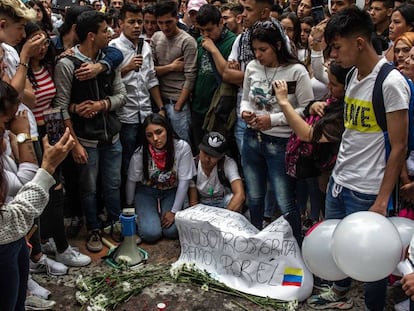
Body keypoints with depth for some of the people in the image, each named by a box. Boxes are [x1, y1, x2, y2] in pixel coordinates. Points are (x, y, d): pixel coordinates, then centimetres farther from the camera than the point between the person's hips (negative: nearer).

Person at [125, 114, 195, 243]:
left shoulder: (182, 147, -22)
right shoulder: (140, 153, -21)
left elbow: (184, 181, -15)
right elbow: (131, 180, -4)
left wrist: (174, 211, -14)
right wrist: (130, 208, 7)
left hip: (171, 192, 1)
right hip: (146, 192, -1)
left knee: (171, 231, -18)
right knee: (151, 233, -18)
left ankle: (162, 213, 15)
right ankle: (142, 214, 15)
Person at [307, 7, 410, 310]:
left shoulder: (391, 82, -16)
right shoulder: (353, 75, 7)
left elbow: (399, 146, -15)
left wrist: (382, 200, -14)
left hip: (366, 191, -7)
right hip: (338, 181, 7)